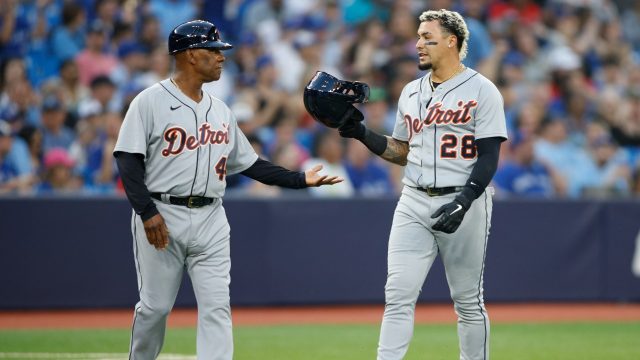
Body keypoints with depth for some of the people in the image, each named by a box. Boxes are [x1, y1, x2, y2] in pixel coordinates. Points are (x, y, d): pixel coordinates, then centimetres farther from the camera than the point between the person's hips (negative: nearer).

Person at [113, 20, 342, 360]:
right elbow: (128, 160, -9)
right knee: (155, 305, 1)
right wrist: (147, 213, -19)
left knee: (217, 307, -5)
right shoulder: (150, 102, -4)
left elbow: (249, 163, 19)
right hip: (161, 214, -5)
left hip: (210, 220, 5)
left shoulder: (220, 111, 14)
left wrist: (299, 179, 11)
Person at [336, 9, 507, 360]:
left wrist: (463, 202, -21)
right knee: (398, 295, -6)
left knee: (468, 301, 4)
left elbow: (488, 157, -10)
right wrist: (361, 134, 6)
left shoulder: (481, 91, -5)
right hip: (413, 204, 5)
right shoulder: (411, 92, 14)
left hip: (463, 203, -5)